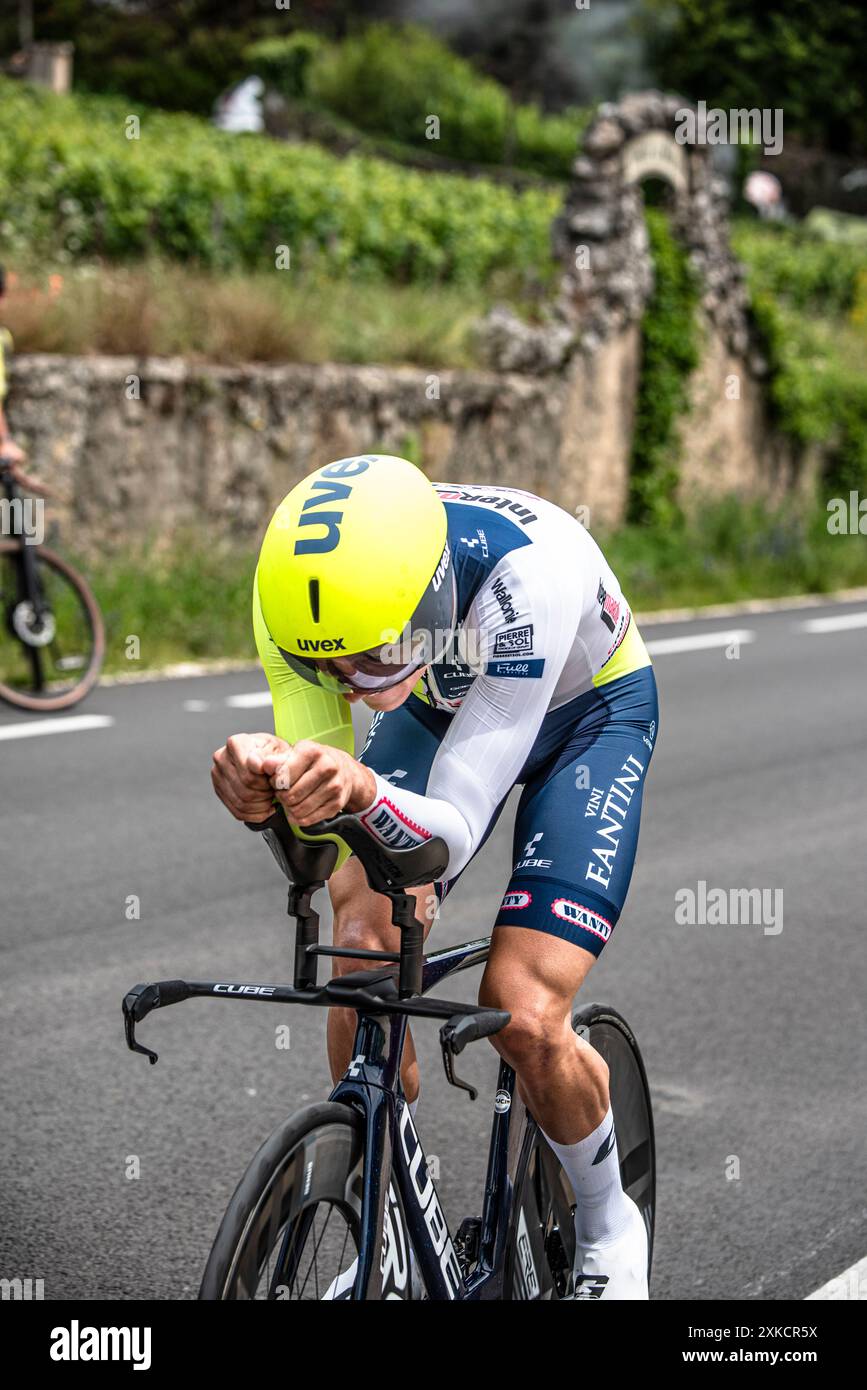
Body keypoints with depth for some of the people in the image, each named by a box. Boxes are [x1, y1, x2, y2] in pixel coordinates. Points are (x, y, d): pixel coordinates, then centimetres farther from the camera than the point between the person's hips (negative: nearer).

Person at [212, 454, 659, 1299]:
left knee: (522, 1016, -17)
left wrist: (366, 790, -63)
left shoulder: (530, 573, -43)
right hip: (440, 702, 4)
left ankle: (609, 1226, 13)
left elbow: (452, 834, -42)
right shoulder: (301, 592, -31)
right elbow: (314, 780, -26)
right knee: (365, 946, -18)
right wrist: (263, 778, -50)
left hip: (587, 710, -4)